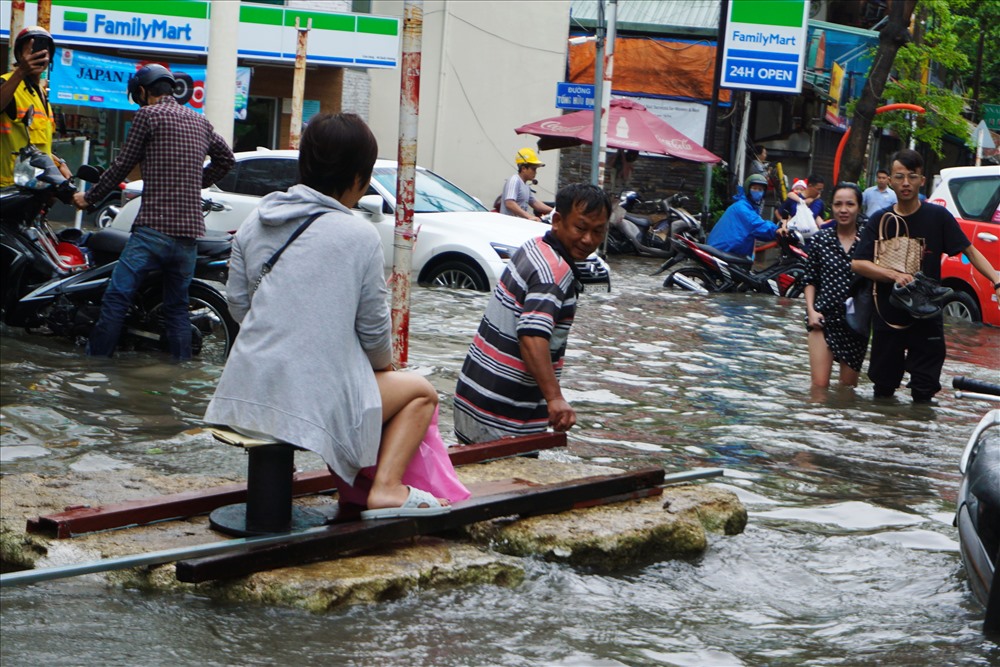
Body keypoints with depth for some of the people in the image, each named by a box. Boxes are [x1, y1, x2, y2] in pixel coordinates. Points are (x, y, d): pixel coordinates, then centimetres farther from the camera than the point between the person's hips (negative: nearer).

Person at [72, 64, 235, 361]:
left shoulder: (148, 114, -2)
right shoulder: (200, 121, 17)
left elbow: (123, 165, 1)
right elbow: (226, 158, 30)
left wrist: (89, 197, 13)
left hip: (154, 226, -7)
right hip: (190, 230, 7)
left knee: (116, 299, -5)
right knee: (177, 306, 12)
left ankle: (95, 362, -6)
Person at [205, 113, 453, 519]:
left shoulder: (255, 223, 6)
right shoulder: (360, 237, -9)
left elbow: (238, 305, 11)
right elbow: (374, 329, -3)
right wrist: (384, 365, 18)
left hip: (245, 393, 7)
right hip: (314, 401, -6)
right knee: (420, 393, 18)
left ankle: (354, 486, 33)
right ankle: (386, 487, 1)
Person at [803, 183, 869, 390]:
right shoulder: (821, 239, 3)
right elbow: (810, 279, 8)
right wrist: (811, 310, -3)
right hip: (823, 318, 0)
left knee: (848, 387, 10)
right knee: (819, 385, -7)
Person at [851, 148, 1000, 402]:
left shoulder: (938, 216, -3)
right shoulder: (879, 221, 2)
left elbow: (970, 251, -3)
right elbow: (858, 263, -6)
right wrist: (895, 275, -22)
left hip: (927, 319, -2)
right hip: (888, 317, 2)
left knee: (924, 391, 0)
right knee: (883, 388, 12)